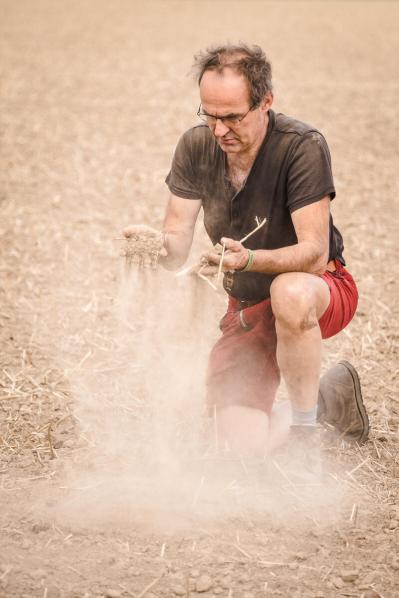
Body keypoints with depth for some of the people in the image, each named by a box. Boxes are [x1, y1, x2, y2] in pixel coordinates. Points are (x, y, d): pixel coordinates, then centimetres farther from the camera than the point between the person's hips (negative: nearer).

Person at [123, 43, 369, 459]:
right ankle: (331, 395, 23)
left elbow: (315, 253, -30)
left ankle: (305, 432, -22)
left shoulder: (302, 147, -24)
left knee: (289, 293, -43)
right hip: (247, 308, 5)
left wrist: (249, 259, -48)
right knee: (243, 446, -8)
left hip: (320, 289, -5)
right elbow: (176, 246, -12)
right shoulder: (196, 146, -9)